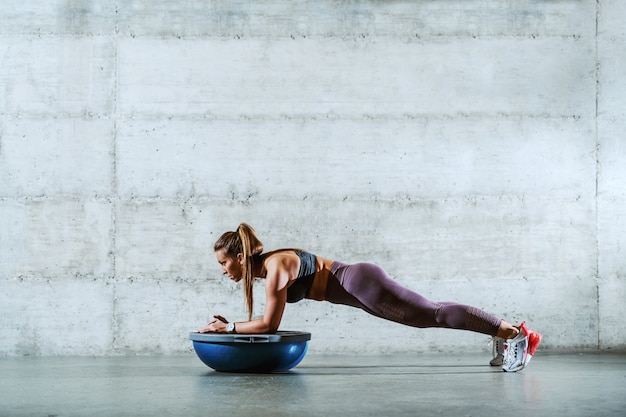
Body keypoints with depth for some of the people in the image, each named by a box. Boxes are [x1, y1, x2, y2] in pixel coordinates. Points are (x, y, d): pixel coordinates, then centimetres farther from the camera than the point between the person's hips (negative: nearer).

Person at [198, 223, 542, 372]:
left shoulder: (275, 267, -16)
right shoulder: (266, 264, 11)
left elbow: (269, 324, -15)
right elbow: (270, 321, 21)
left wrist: (228, 328, -7)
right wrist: (230, 325, 14)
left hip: (362, 285, -8)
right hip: (358, 286, 8)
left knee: (435, 315, -7)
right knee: (430, 313, 14)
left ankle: (514, 332, -4)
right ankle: (504, 332, 23)